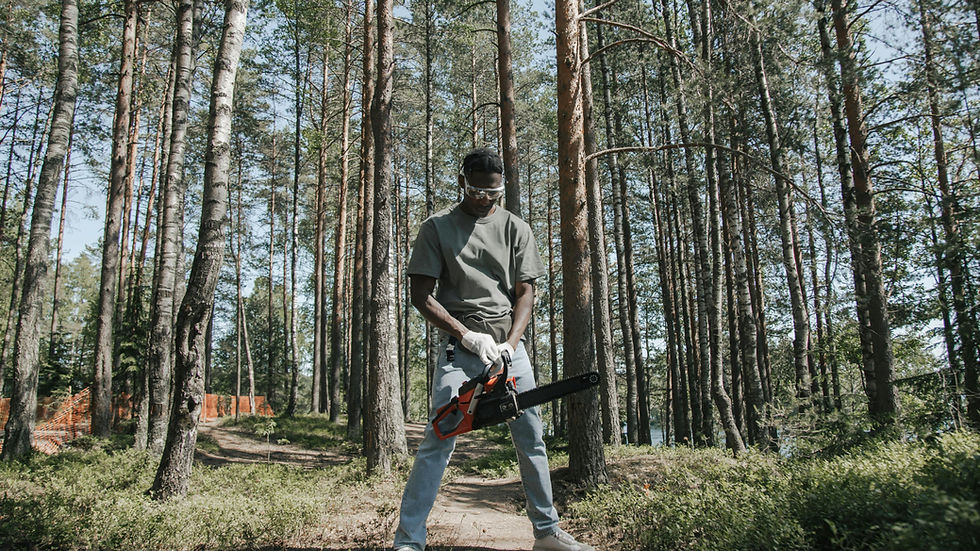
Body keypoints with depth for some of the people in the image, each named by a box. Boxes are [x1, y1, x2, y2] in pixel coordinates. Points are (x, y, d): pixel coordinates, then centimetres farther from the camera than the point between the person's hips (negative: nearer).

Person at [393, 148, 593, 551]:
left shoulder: (516, 230, 9)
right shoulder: (436, 228, 2)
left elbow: (525, 293, 5)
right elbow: (421, 296, -3)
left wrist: (510, 344, -10)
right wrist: (466, 335, -13)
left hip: (508, 343, 3)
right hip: (458, 344, -3)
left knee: (531, 439, 7)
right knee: (438, 441, -10)